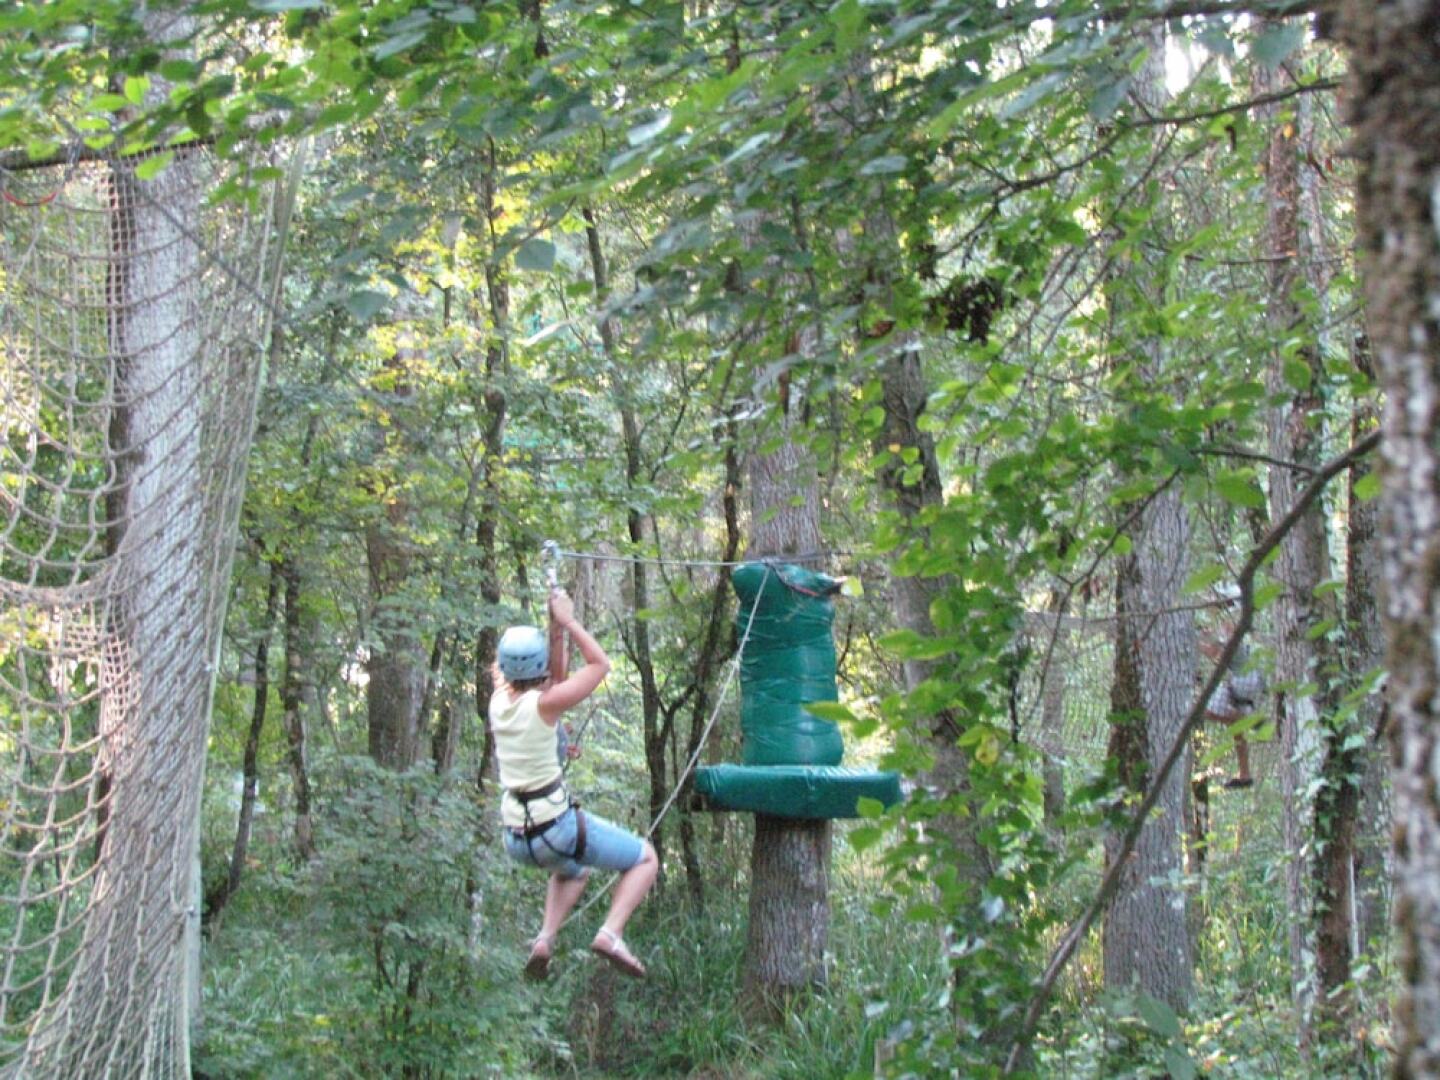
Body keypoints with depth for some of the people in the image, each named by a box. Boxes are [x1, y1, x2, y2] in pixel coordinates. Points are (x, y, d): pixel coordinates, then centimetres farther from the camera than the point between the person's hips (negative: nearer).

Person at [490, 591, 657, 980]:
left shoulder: (500, 701, 1)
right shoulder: (542, 705, -17)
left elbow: (555, 680, 17)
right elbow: (600, 665, -8)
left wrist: (557, 633, 9)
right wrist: (568, 622, -2)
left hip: (517, 839, 7)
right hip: (557, 827, -7)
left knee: (573, 870, 38)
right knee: (645, 859, 13)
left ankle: (544, 939, 14)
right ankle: (611, 933, -8)